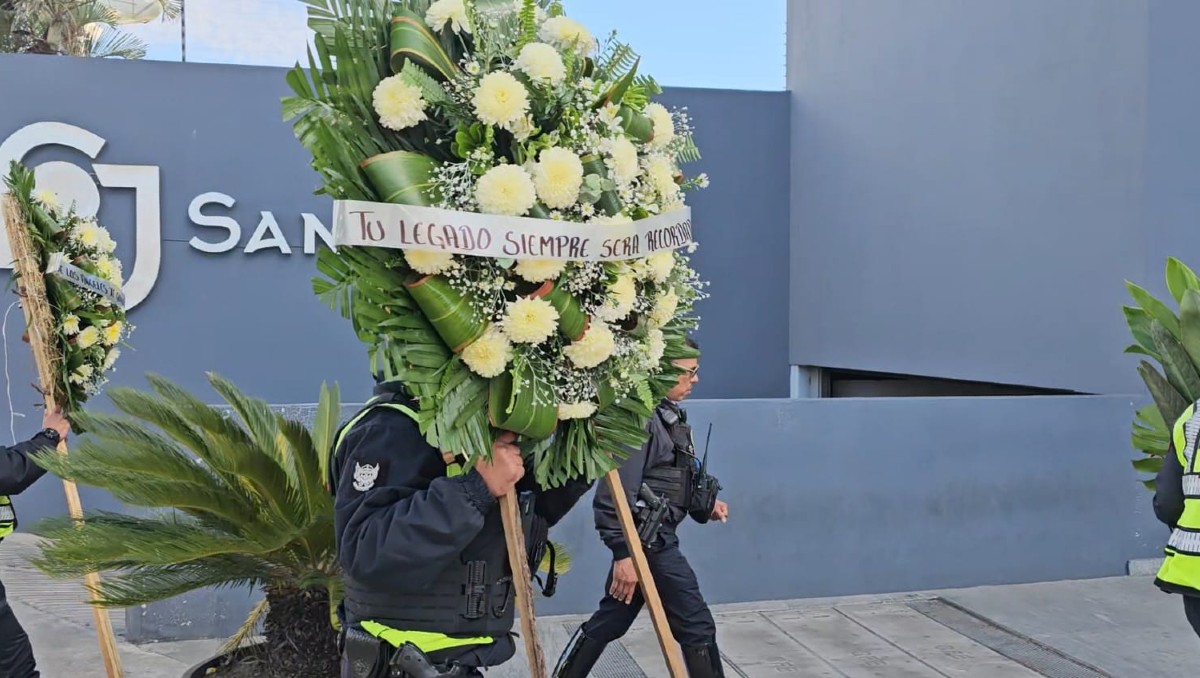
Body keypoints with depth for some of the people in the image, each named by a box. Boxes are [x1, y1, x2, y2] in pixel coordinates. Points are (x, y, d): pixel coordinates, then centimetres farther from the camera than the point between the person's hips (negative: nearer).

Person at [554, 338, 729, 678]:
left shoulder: (671, 416, 12)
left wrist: (705, 506, 6)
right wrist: (624, 552, -25)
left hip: (655, 538, 10)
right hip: (648, 540, -10)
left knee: (610, 621, 17)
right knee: (696, 626, -1)